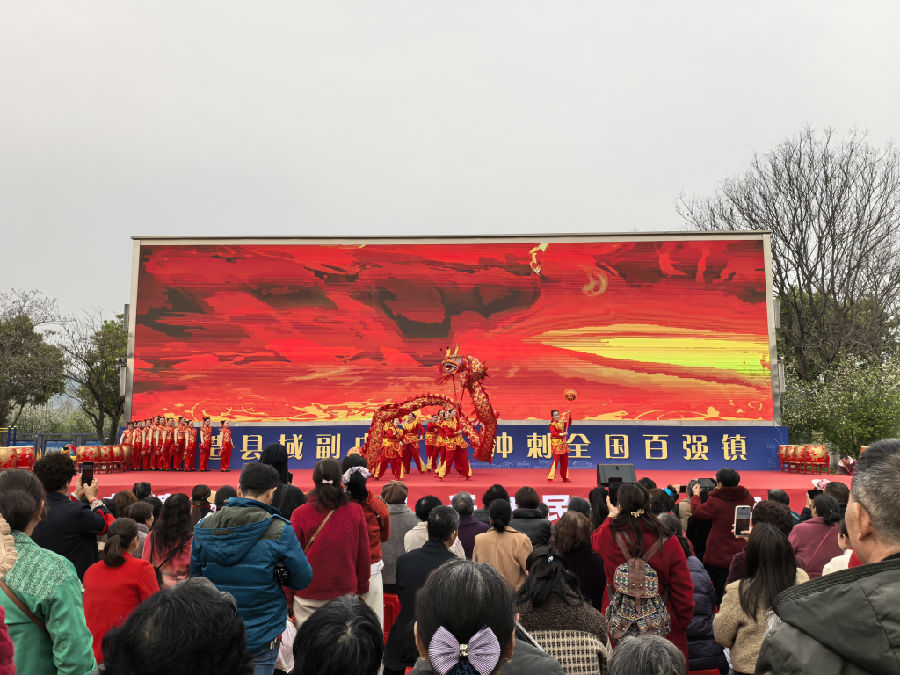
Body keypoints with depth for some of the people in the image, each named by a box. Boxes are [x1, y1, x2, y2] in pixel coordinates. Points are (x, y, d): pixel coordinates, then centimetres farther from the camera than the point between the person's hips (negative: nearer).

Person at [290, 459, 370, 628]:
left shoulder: (300, 514, -9)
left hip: (308, 596, -1)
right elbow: (364, 555, 4)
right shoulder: (356, 511, -6)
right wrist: (361, 589, 18)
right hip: (345, 593, 1)